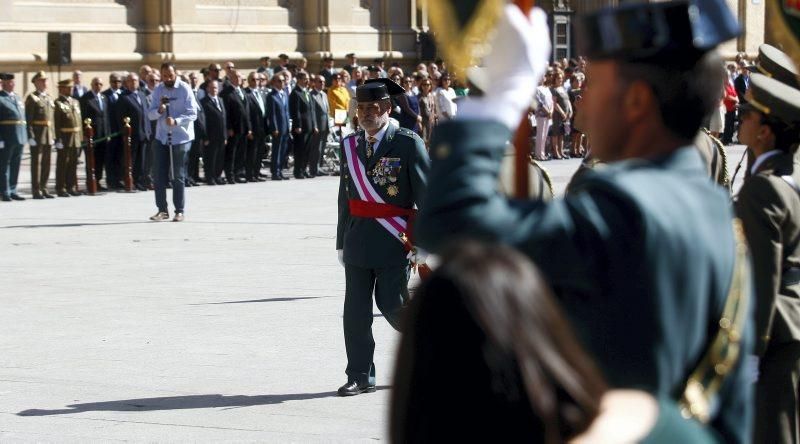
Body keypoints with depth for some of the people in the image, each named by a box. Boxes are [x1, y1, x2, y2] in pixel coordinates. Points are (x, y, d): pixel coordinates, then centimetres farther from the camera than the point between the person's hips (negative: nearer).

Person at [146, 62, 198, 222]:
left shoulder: (185, 89, -9)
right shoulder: (158, 90, 5)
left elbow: (192, 113, -13)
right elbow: (150, 114, 4)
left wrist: (176, 121, -27)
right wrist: (159, 110, -18)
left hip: (181, 137, -4)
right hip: (162, 137, 4)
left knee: (178, 176, 0)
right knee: (158, 174, 2)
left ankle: (179, 211, 9)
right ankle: (162, 210, 12)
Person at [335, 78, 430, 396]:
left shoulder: (408, 144, -6)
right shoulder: (350, 145, 11)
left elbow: (426, 195, -7)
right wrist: (342, 242, 15)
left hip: (394, 240, -5)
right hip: (358, 238, 5)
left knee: (392, 304, -6)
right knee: (355, 311, 2)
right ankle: (360, 377, 10)